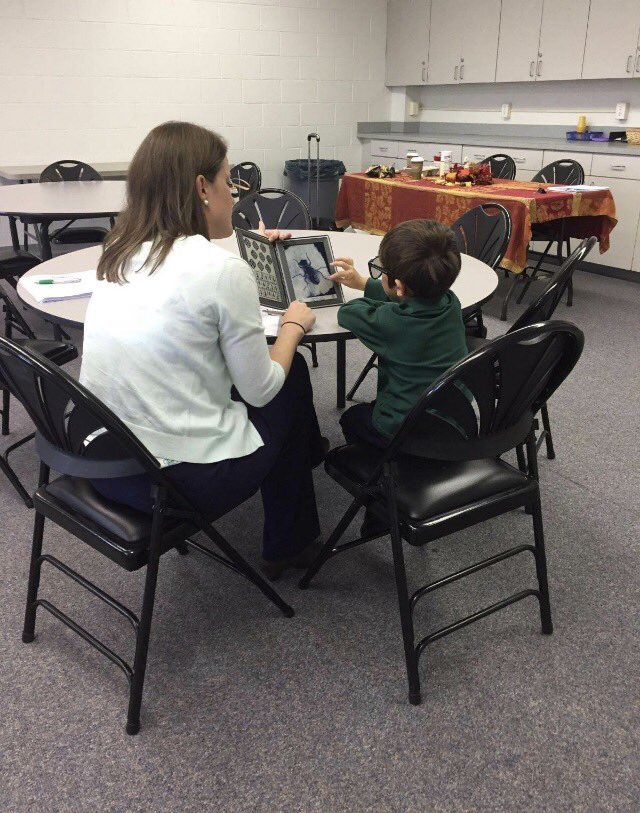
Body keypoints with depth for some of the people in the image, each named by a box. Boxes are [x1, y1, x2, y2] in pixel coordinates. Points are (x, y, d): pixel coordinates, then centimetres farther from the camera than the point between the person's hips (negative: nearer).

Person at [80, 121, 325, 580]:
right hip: (178, 482, -7)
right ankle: (288, 546, 34)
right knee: (291, 376, 20)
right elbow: (260, 391, -9)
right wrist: (293, 326, 7)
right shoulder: (222, 270, -19)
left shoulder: (118, 254, 2)